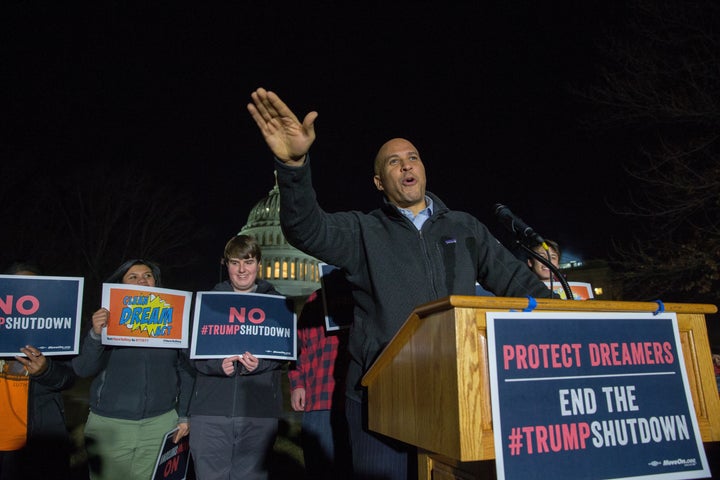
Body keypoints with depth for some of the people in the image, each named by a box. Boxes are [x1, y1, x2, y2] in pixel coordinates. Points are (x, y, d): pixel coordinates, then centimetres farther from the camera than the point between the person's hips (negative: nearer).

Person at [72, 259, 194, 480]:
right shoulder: (107, 320, 1)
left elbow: (186, 370, 5)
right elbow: (82, 369, -6)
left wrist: (184, 416, 3)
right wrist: (96, 334, -21)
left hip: (162, 424, 1)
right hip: (109, 426, 0)